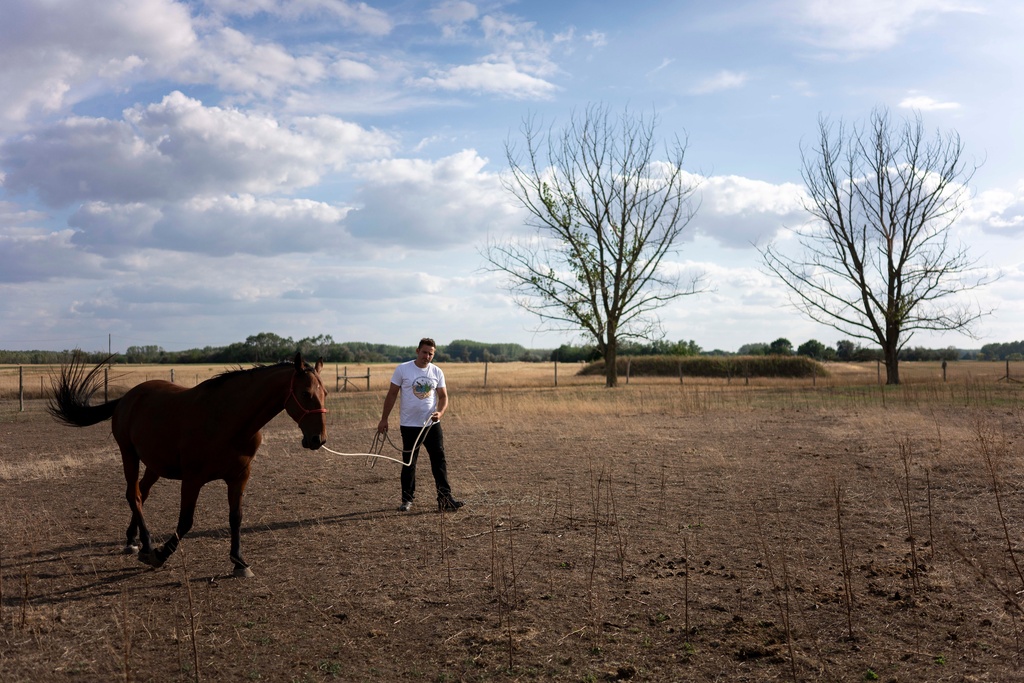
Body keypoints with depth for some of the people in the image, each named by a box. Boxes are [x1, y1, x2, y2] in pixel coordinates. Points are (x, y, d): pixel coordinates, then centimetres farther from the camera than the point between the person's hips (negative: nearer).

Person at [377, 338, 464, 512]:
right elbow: (392, 395, 0)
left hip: (432, 424, 2)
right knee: (409, 463, 6)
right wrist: (384, 419, 0)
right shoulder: (402, 369, -5)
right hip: (409, 425, -2)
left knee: (439, 460, -1)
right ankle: (407, 499, 18)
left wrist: (440, 412, -14)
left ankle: (445, 498, 2)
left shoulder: (437, 372, 2)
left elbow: (443, 396, 7)